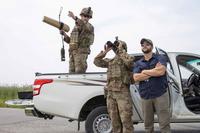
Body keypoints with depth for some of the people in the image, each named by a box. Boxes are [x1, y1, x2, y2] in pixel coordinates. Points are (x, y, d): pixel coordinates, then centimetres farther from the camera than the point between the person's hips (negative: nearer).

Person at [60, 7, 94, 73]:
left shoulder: (90, 27, 1)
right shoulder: (76, 27, 22)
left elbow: (84, 26, -25)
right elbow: (70, 41, 24)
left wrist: (75, 18, -38)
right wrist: (64, 34, 7)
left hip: (81, 52, -6)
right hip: (72, 52, 6)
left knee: (79, 73, -16)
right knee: (72, 72, 1)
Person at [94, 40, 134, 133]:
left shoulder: (126, 59, 4)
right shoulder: (110, 61, 20)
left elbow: (129, 61, -19)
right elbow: (97, 62, 11)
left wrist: (121, 49, -9)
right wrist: (105, 51, 4)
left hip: (123, 93, -5)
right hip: (110, 93, 6)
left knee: (126, 120, -8)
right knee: (114, 120, 8)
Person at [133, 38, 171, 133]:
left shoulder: (160, 58, 6)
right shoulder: (138, 63, 13)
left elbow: (161, 71, -14)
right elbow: (136, 78, -3)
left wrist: (144, 71, -3)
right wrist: (154, 71, -8)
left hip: (160, 95, -3)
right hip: (145, 97, 3)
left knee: (164, 123, -6)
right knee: (148, 125, 8)